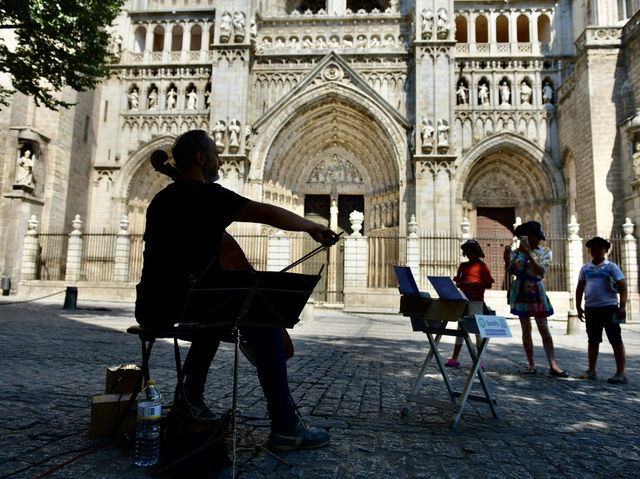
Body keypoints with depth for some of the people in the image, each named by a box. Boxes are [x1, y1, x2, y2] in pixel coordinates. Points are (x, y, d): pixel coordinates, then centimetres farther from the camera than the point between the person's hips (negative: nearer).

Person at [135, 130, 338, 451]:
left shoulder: (161, 199, 19)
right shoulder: (207, 195, -9)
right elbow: (270, 214, -15)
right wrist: (312, 228, -1)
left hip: (150, 310, 10)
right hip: (176, 308, -9)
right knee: (264, 322, -4)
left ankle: (191, 397, 31)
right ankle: (285, 428, -3)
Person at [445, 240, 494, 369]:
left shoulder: (482, 266, 0)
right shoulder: (463, 266, 13)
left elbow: (489, 285, -3)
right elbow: (457, 283, 13)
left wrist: (476, 284, -18)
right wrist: (461, 283, -9)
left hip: (477, 301, -4)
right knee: (461, 329, 5)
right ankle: (454, 359, 7)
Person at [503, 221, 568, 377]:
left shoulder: (545, 251, 3)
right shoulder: (518, 251, 8)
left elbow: (541, 271, -13)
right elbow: (510, 268, -3)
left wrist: (528, 254, -20)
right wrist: (507, 255, -20)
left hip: (536, 290, -1)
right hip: (520, 290, 1)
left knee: (544, 328, -4)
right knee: (526, 329, 2)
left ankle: (553, 365, -4)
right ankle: (531, 365, 7)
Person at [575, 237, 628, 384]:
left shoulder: (611, 267, -1)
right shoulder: (585, 268, 10)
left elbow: (622, 286, -6)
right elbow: (580, 288, 15)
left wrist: (622, 306, -14)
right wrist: (578, 307, 11)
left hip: (609, 307, -4)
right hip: (591, 309, 4)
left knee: (615, 340, 1)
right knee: (593, 340, 12)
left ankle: (620, 373, 8)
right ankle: (591, 371, 20)